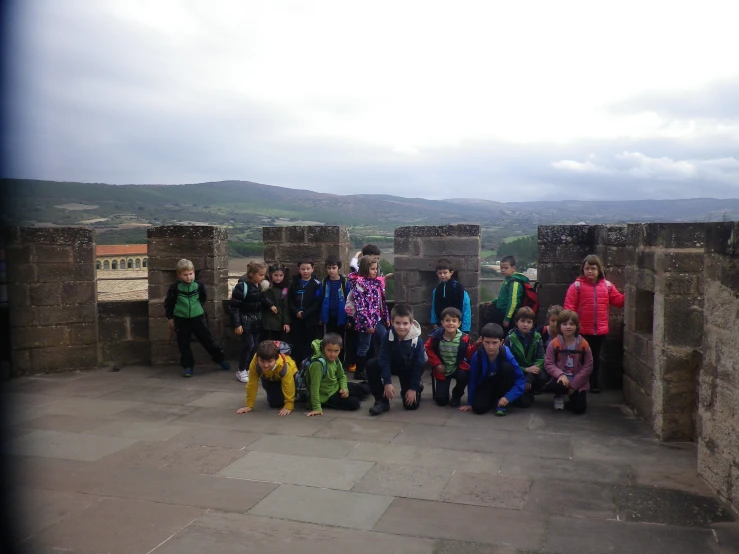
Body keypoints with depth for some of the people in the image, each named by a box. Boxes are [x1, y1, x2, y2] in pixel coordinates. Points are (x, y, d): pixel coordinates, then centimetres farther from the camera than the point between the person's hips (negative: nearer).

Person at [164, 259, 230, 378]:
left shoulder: (199, 284, -7)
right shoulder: (175, 287, -10)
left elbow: (204, 298, 12)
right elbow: (168, 303, 1)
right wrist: (170, 318, 3)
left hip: (197, 317, 0)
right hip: (181, 319, 0)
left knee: (207, 339, 7)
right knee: (183, 344, 5)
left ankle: (220, 360, 20)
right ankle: (188, 366, 17)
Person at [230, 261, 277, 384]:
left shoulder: (260, 286, 3)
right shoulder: (242, 286, -19)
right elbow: (233, 306, -17)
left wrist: (270, 305, -1)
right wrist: (237, 324, -18)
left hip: (257, 320, 7)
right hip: (246, 320, -7)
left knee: (255, 345, 9)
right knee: (248, 345, -7)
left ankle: (249, 369, 22)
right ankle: (241, 371, 10)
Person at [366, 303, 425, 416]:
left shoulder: (417, 341, -28)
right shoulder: (388, 336, -24)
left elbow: (418, 365, -20)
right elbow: (384, 360, -21)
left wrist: (413, 388, -18)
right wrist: (387, 382, -25)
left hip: (410, 370, -2)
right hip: (393, 364, 2)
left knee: (411, 404, -10)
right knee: (371, 365, -27)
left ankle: (417, 389, 28)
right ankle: (382, 401, -14)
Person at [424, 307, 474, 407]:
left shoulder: (464, 338, -16)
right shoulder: (436, 336, -15)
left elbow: (468, 353, -7)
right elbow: (428, 349, -1)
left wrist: (475, 346, -25)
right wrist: (436, 364, -9)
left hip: (458, 367, 0)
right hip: (442, 370, 0)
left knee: (463, 376, -36)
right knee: (441, 401, -5)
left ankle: (456, 395, -2)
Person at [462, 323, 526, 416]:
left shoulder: (506, 354, -28)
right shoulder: (477, 356, -25)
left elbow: (521, 379, -23)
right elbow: (472, 380, -13)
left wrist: (508, 397, -33)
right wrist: (470, 403, -8)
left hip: (501, 383, 0)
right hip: (485, 385, 0)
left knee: (507, 367, -30)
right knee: (479, 408, -25)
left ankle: (501, 401, -12)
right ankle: (494, 399, 11)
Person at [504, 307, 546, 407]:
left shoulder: (537, 337, -2)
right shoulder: (510, 338, -10)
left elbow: (541, 358, -10)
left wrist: (529, 378, -22)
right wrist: (526, 369, -24)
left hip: (532, 370, 3)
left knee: (542, 377, -31)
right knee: (524, 402, -21)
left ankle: (530, 392, 2)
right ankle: (522, 394, 16)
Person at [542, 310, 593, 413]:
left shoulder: (583, 344, -5)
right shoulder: (554, 344, -7)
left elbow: (588, 366, -5)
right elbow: (548, 364, -9)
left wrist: (574, 384, -11)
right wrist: (560, 374, -28)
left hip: (578, 382, 1)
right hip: (560, 379, -1)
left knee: (579, 408, -14)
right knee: (559, 386, -37)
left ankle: (571, 394, 23)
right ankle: (559, 397, 3)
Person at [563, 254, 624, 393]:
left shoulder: (607, 285, 5)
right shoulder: (577, 285, -7)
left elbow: (618, 301, 8)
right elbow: (569, 306, -11)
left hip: (600, 330, 3)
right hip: (582, 330, -3)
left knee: (595, 357, 15)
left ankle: (595, 384, 27)